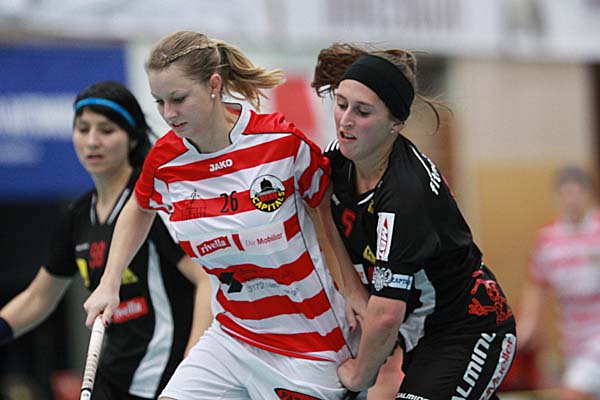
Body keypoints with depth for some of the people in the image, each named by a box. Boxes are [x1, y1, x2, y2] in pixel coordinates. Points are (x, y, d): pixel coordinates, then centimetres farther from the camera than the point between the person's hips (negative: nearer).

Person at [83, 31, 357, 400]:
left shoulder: (282, 141, -18)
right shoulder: (166, 159, -5)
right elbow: (139, 210, 18)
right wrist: (109, 284, 10)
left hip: (307, 338, -4)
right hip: (231, 337, 4)